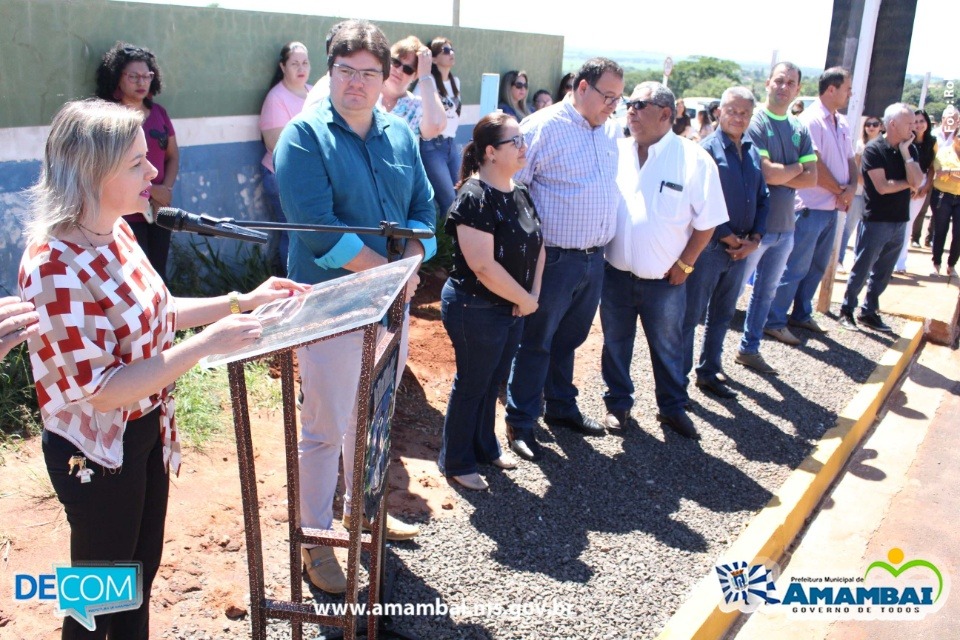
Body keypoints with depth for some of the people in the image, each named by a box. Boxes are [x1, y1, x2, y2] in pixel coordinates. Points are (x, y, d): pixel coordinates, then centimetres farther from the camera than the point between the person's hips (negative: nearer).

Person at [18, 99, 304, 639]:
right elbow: (99, 391, -27)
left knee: (143, 571, 25)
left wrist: (242, 301, 1)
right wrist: (207, 344, -31)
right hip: (97, 451, -8)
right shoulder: (55, 268, -28)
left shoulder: (116, 232, -4)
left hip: (147, 431, 8)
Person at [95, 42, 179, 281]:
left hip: (158, 208, 6)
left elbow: (173, 155, 13)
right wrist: (149, 190, -13)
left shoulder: (158, 112, 12)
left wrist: (166, 189, -3)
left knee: (158, 273, 9)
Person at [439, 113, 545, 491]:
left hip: (512, 309, 8)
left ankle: (485, 447, 39)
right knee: (471, 385, 6)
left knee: (493, 382, 20)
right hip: (477, 310, -8)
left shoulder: (519, 193, 5)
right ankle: (456, 462, 24)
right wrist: (525, 299, -17)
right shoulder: (475, 198, -22)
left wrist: (534, 294, -3)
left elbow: (536, 245, 11)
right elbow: (483, 266, -28)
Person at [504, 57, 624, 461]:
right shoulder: (543, 127, -12)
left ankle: (562, 408, 37)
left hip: (595, 258, 7)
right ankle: (520, 423, 18)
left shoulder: (611, 129, 10)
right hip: (555, 259, -7)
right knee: (536, 343, 5)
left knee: (569, 340, 21)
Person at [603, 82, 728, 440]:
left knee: (668, 349, 14)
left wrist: (684, 264, -5)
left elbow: (706, 221, -5)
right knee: (615, 345, 15)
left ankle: (673, 408, 33)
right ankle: (618, 403, 34)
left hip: (664, 280, -2)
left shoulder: (694, 160, -9)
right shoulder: (615, 152, -1)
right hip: (615, 275, 2)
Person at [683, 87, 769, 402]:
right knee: (691, 314, 0)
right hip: (709, 246, -7)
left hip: (741, 248, 7)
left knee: (722, 314, 15)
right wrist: (728, 238, -14)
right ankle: (679, 377, 10)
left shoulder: (752, 152, 11)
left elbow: (763, 198, 13)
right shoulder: (707, 149, -9)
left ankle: (709, 371, 28)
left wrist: (754, 238, -1)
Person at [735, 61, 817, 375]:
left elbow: (811, 178, 0)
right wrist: (797, 167, -5)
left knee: (766, 292, 16)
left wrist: (779, 175, -13)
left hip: (785, 226, 7)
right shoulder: (755, 123, -12)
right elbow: (766, 173, -21)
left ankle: (750, 349, 30)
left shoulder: (800, 130, 9)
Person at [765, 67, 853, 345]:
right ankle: (775, 321, 3)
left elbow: (850, 159, 15)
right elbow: (814, 166, -18)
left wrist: (852, 187, -5)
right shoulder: (811, 121, -13)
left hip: (833, 207, 9)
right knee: (796, 267, -5)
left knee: (818, 265, 15)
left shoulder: (842, 122, 13)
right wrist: (841, 191, -8)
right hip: (811, 206, -8)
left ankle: (801, 314, 28)